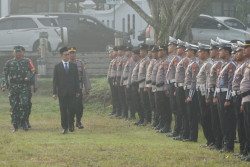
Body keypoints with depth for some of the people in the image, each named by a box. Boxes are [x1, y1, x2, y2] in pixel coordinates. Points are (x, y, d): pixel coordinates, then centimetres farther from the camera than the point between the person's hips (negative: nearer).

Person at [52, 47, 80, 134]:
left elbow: (77, 79, 9)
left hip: (72, 92, 1)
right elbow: (55, 80, 3)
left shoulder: (73, 66, 8)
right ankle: (65, 127, 6)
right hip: (62, 92, -1)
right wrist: (54, 92, -3)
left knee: (71, 109, -5)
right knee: (63, 110, 0)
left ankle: (71, 124, 16)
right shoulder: (57, 67, 4)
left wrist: (78, 91, 4)